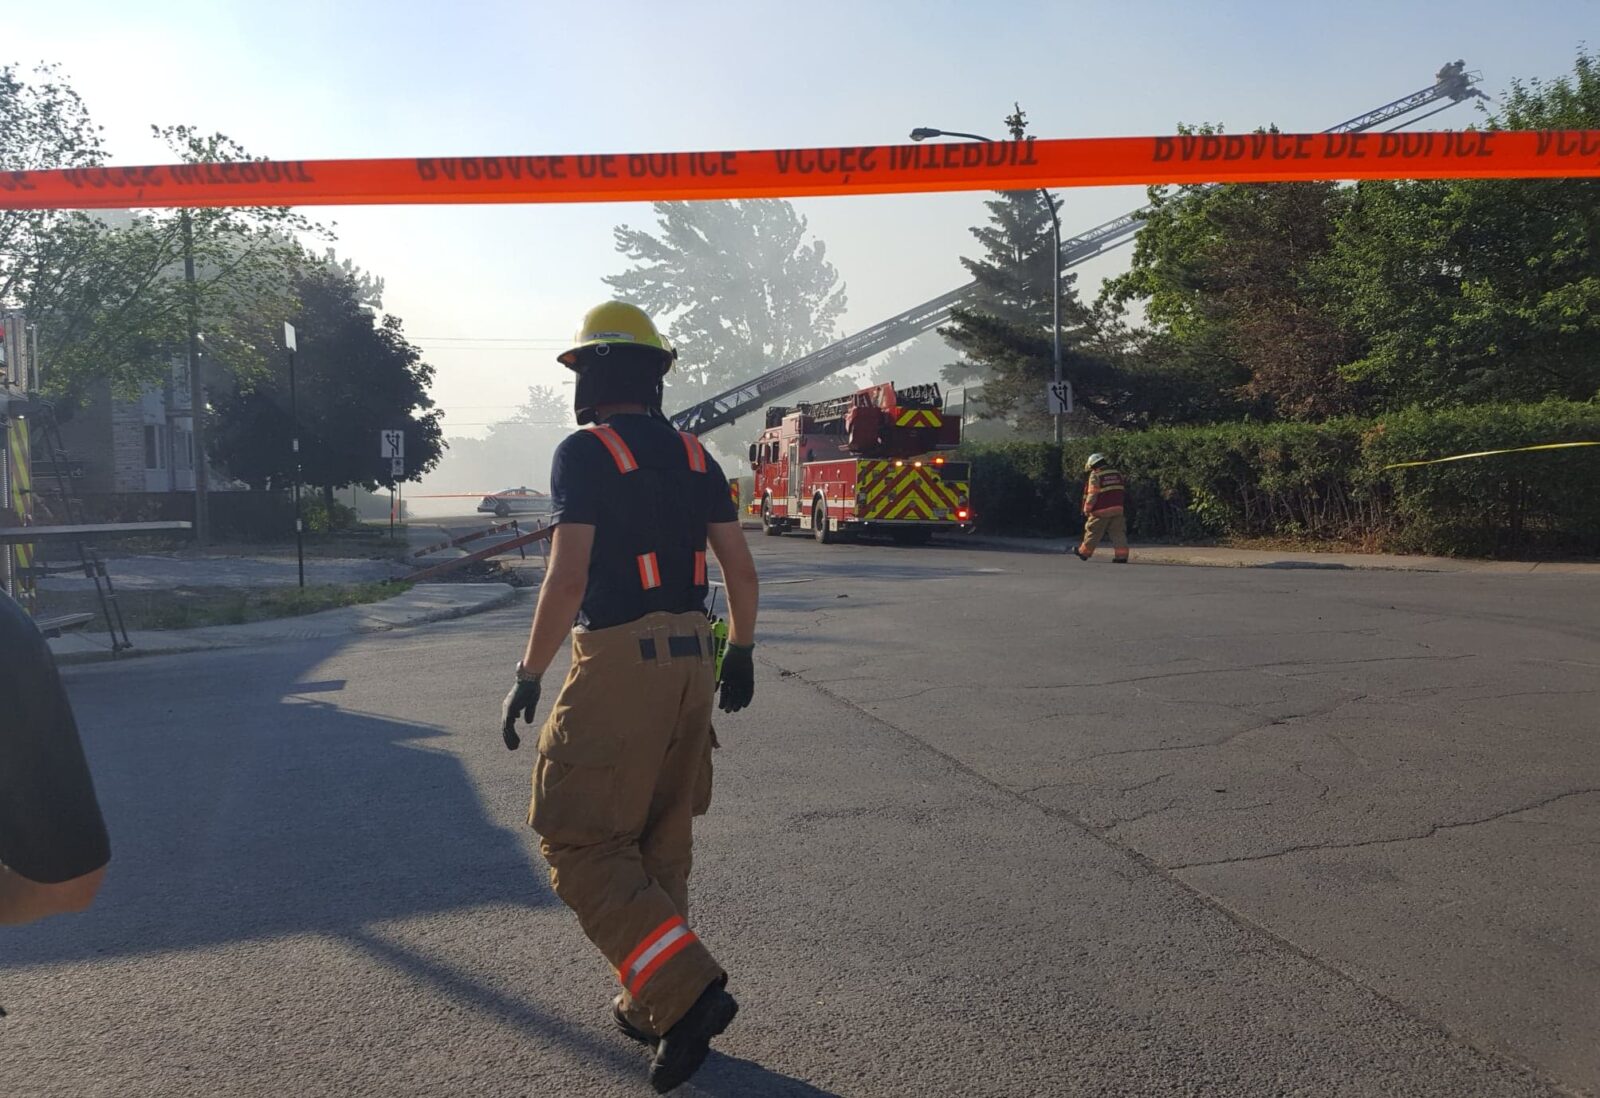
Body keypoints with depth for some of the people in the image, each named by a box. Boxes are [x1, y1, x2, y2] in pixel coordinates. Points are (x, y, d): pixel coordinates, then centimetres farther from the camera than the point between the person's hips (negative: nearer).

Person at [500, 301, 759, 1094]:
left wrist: (528, 677, -10)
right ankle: (651, 1005, 28)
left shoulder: (585, 452, -9)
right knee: (661, 841, 18)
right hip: (689, 661, 7)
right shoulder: (691, 455, 10)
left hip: (617, 664, -7)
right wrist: (740, 654, 19)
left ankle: (685, 991, -7)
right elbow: (740, 566, 9)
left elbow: (568, 577, -17)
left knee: (581, 845, 2)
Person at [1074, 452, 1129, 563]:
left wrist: (1087, 510, -4)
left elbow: (1092, 495, -12)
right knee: (1118, 532, 3)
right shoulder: (1117, 473, 11)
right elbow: (1123, 490, 19)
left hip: (1101, 511, -5)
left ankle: (1084, 552, 19)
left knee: (1093, 533, 7)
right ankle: (1121, 556, -3)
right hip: (1117, 509, 5)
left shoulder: (1095, 475, -9)